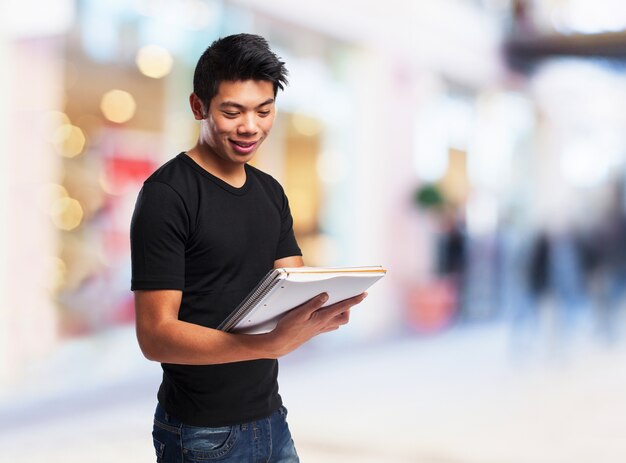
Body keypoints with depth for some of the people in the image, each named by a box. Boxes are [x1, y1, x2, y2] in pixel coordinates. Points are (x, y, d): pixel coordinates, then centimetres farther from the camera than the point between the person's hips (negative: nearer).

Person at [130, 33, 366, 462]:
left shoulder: (270, 191, 7)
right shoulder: (166, 194, -15)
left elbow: (295, 292, 6)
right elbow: (155, 335, -20)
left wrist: (324, 311, -18)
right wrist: (270, 344, -34)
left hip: (271, 417, 6)